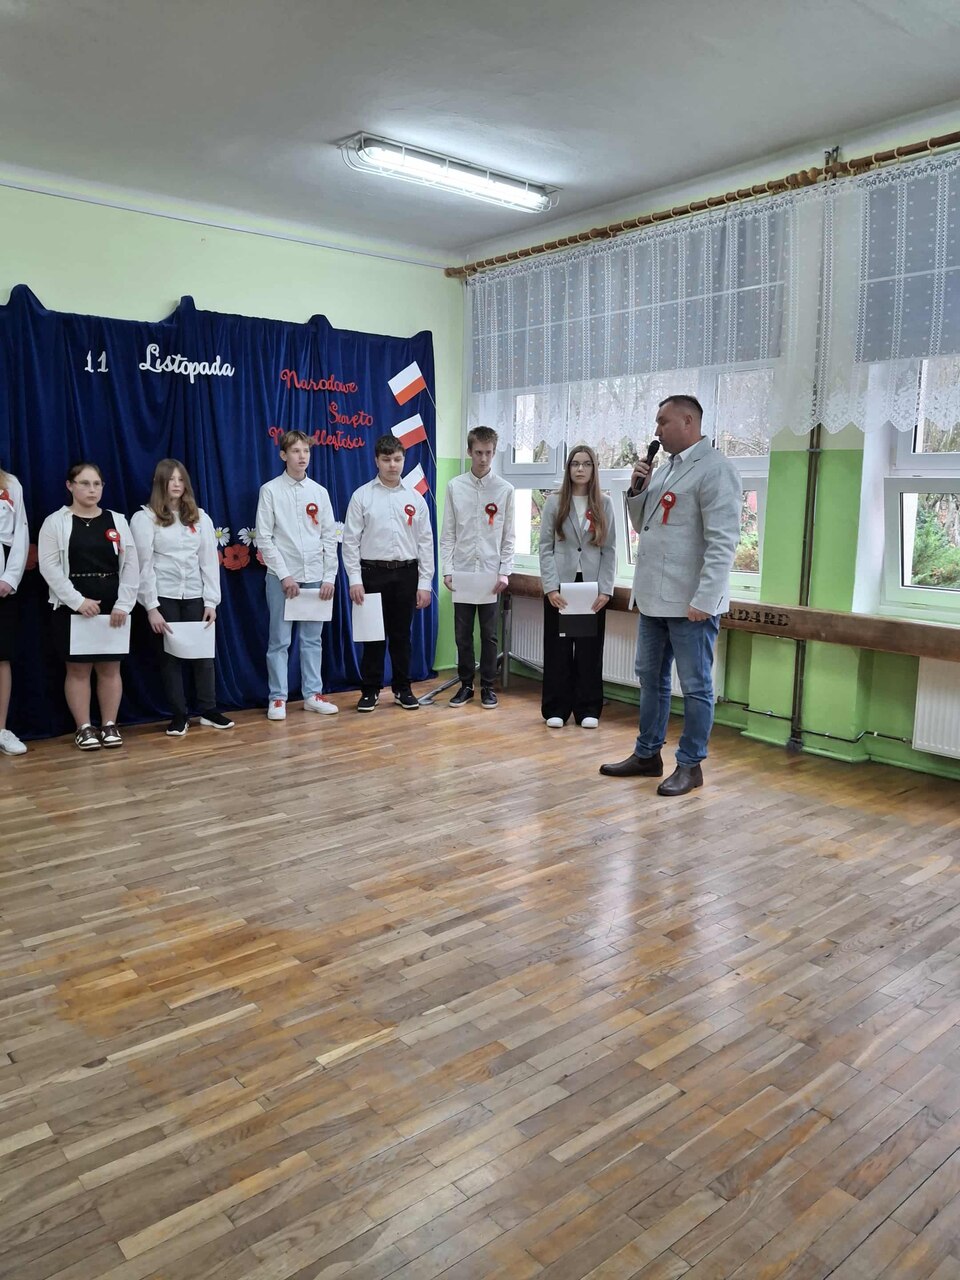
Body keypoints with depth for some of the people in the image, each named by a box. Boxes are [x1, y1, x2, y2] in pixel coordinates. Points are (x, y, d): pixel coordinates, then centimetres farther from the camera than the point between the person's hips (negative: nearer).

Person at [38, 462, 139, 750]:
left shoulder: (117, 521, 7)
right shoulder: (55, 522, 0)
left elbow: (130, 565, 3)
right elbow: (49, 567, -7)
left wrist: (123, 604, -7)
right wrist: (77, 600, -16)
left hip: (113, 608, 2)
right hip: (73, 607, -2)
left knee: (110, 667, 6)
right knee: (78, 669, 2)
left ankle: (109, 725, 15)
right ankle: (84, 728, 11)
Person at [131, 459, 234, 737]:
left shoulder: (200, 517, 9)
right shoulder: (144, 518, -1)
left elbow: (209, 561, 6)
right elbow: (144, 565, -5)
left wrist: (211, 601, 0)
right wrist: (151, 607, -10)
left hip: (195, 596, 3)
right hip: (164, 597, -3)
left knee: (203, 652, 5)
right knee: (170, 655, 4)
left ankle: (209, 710, 17)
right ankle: (178, 715, 13)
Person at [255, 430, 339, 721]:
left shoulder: (319, 492, 8)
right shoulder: (271, 490, -1)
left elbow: (330, 537, 8)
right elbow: (264, 538, -5)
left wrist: (329, 577, 1)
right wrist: (284, 575, -11)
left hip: (315, 577, 3)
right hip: (281, 577, -3)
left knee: (312, 639, 9)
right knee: (280, 641, 1)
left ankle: (313, 694, 17)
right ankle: (277, 698, 8)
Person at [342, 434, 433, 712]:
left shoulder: (415, 499, 5)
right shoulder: (362, 496, -1)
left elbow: (426, 542, 5)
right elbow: (351, 540, -2)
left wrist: (425, 582, 0)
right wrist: (355, 579, -9)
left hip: (406, 573, 2)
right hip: (373, 572, -2)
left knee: (401, 634, 10)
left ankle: (402, 689, 22)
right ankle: (370, 690, 17)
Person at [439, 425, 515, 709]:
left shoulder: (505, 489, 1)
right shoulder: (455, 486, 2)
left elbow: (508, 535, 2)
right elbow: (448, 533, 3)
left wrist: (505, 572, -5)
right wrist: (447, 570, -4)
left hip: (492, 573, -1)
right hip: (462, 571, 1)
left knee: (489, 634, 6)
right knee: (463, 633, 7)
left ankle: (487, 687, 18)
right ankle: (466, 685, 20)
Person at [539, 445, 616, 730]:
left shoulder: (604, 504, 6)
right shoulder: (554, 502, 3)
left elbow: (609, 550, 3)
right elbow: (545, 547, -1)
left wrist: (605, 589, -6)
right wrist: (551, 586, -11)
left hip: (593, 587, 1)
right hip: (560, 586, -1)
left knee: (590, 648, 5)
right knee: (558, 647, 4)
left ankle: (587, 709, 14)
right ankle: (556, 708, 11)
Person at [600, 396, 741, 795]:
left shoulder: (715, 469, -11)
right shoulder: (665, 469, 15)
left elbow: (722, 542, -17)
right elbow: (642, 525, 22)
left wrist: (704, 600, -22)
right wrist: (637, 490, 4)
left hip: (690, 602, -9)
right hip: (654, 597, 9)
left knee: (696, 687, 3)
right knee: (651, 680, 16)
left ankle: (690, 766, 13)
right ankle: (647, 755, 28)